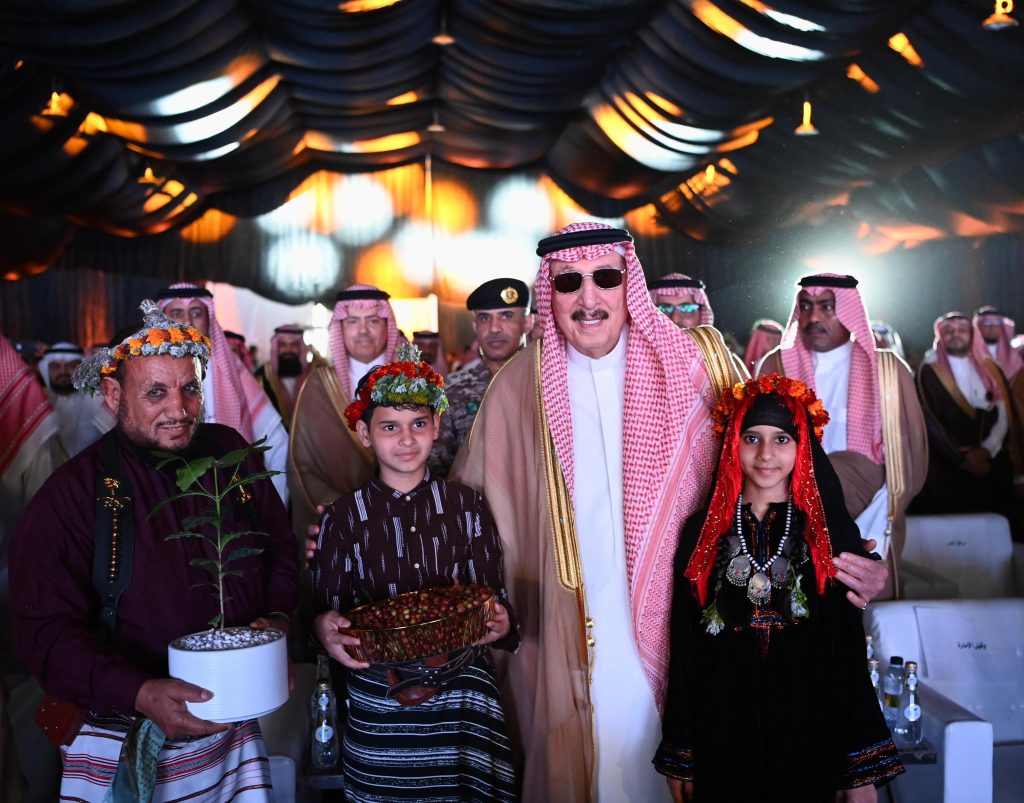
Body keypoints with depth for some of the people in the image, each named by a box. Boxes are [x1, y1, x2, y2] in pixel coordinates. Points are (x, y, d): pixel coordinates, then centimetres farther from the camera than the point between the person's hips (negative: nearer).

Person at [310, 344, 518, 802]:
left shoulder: (467, 506, 1)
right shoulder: (345, 516, -2)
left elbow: (495, 595, 5)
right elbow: (326, 610, 2)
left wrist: (499, 623, -17)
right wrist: (324, 628, -20)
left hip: (463, 692, 1)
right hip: (378, 701, 0)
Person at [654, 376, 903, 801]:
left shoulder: (832, 533, 0)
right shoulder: (702, 533, 1)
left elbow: (850, 653, -2)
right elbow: (684, 648, 2)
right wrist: (679, 759, 0)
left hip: (810, 732, 0)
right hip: (724, 731, 1)